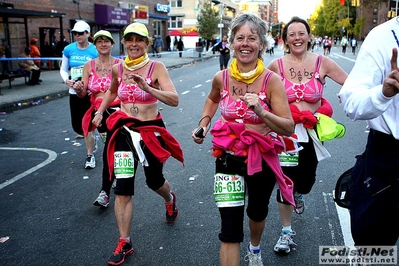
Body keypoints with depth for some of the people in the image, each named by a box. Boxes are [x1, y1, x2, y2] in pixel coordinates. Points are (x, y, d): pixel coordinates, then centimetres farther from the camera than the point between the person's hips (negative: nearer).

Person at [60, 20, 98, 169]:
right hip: (74, 93, 4)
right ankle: (91, 140, 44)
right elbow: (63, 69, 9)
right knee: (77, 126, 10)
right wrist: (66, 80, -11)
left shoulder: (95, 51, -8)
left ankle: (90, 156, 15)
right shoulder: (69, 49, 1)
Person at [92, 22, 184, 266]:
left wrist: (147, 88, -35)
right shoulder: (118, 68, 1)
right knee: (123, 188, -3)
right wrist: (100, 112, 14)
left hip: (151, 130, -2)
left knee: (154, 181, 17)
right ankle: (125, 242, 11)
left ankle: (170, 199, 55)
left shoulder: (156, 67, -11)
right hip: (124, 130, 2)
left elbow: (174, 100, -23)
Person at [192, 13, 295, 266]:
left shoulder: (272, 80, -16)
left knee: (257, 212, 26)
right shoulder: (221, 77, -8)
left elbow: (288, 128, -18)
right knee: (230, 227, -5)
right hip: (228, 156, 0)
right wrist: (203, 125, 2)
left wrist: (261, 112, -34)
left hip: (262, 157, 0)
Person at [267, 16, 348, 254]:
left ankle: (299, 194, 53)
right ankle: (287, 232, 21)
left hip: (312, 132, 2)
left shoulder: (322, 62, -4)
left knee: (306, 180, 11)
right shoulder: (276, 65, -6)